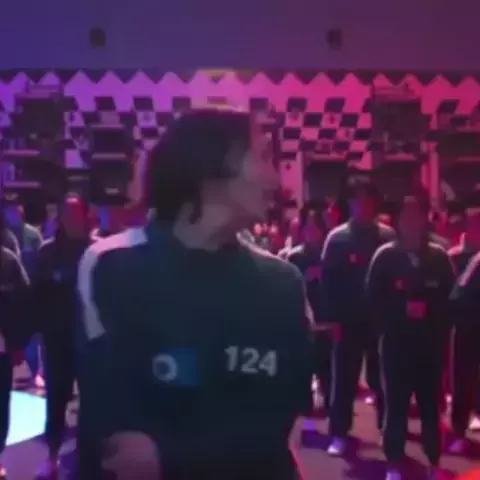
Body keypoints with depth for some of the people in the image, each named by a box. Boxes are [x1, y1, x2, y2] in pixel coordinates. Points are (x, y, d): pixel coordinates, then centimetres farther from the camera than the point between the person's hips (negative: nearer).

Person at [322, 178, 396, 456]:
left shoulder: (388, 237, 2)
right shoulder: (338, 238, -1)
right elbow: (329, 279, -4)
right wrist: (335, 315, -10)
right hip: (350, 319, -1)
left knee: (384, 377, 11)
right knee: (345, 378, 7)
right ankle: (339, 434, 16)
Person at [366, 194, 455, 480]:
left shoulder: (439, 256, 3)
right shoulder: (385, 256, -2)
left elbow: (450, 297, 4)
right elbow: (375, 298, -3)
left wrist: (428, 308, -12)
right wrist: (403, 308, -15)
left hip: (432, 343, 2)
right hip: (397, 343, -1)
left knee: (431, 405, 10)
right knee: (397, 405, 5)